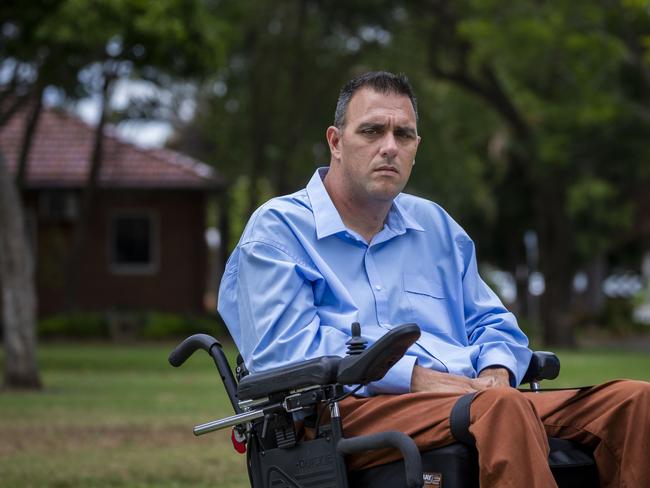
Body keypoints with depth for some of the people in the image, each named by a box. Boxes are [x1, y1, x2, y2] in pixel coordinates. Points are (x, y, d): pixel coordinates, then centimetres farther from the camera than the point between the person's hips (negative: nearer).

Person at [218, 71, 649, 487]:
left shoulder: (435, 227, 29)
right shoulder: (277, 229, 8)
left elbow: (492, 322, 32)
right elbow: (285, 348, -6)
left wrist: (496, 372, 5)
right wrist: (415, 377, -13)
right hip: (356, 410, -6)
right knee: (505, 411, -40)